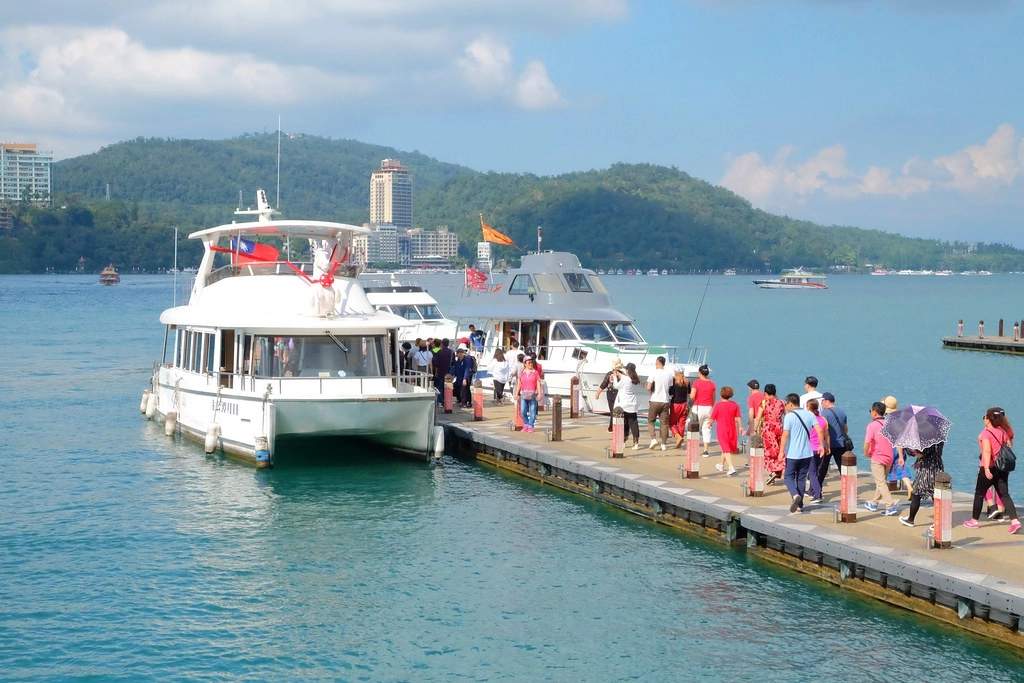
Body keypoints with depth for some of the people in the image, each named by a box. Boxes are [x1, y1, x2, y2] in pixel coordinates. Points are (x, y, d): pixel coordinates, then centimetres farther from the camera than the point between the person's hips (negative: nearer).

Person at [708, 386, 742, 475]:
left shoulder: (718, 405, -14)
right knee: (726, 448, 21)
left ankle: (731, 468, -20)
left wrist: (710, 424, 11)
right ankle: (722, 465, 40)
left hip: (721, 430, -5)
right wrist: (740, 427, 13)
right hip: (732, 429, 5)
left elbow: (712, 418, -8)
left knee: (726, 449, -6)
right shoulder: (734, 404, -2)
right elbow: (738, 417, 1)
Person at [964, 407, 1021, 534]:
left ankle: (974, 521, 21)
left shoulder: (986, 433, -13)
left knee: (979, 494, 11)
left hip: (989, 467, -6)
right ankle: (1014, 521, -13)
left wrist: (986, 468, -28)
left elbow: (987, 451, -22)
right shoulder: (1003, 432, 7)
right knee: (1004, 494, 3)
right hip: (1003, 468, 6)